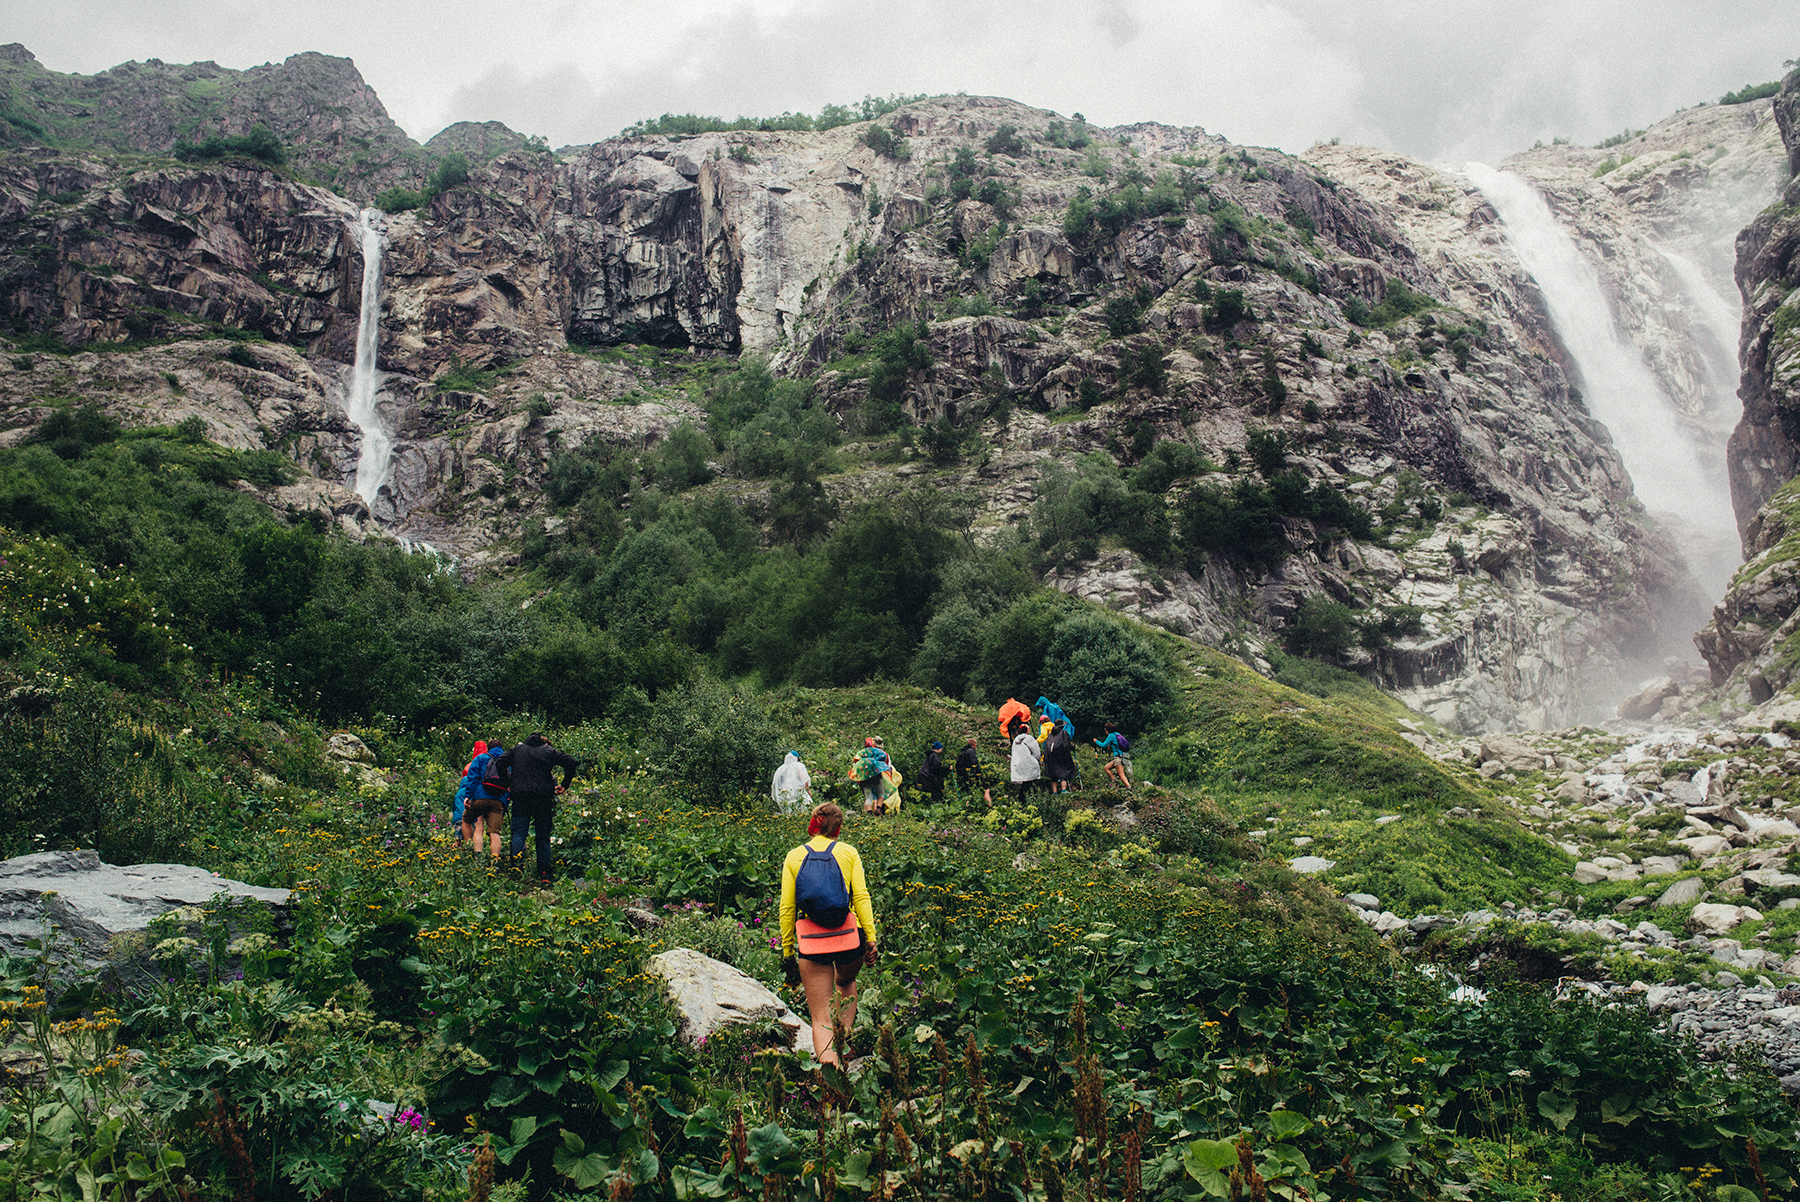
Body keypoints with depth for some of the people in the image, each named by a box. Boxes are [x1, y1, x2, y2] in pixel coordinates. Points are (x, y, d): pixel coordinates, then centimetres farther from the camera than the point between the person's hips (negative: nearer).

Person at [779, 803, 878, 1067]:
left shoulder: (793, 857, 8)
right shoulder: (848, 852, 7)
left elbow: (786, 908, 4)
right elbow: (861, 897, -2)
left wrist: (788, 952, 9)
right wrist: (871, 939, -1)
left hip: (811, 942, -1)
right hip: (849, 936, 1)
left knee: (821, 1018, 2)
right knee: (845, 981, 35)